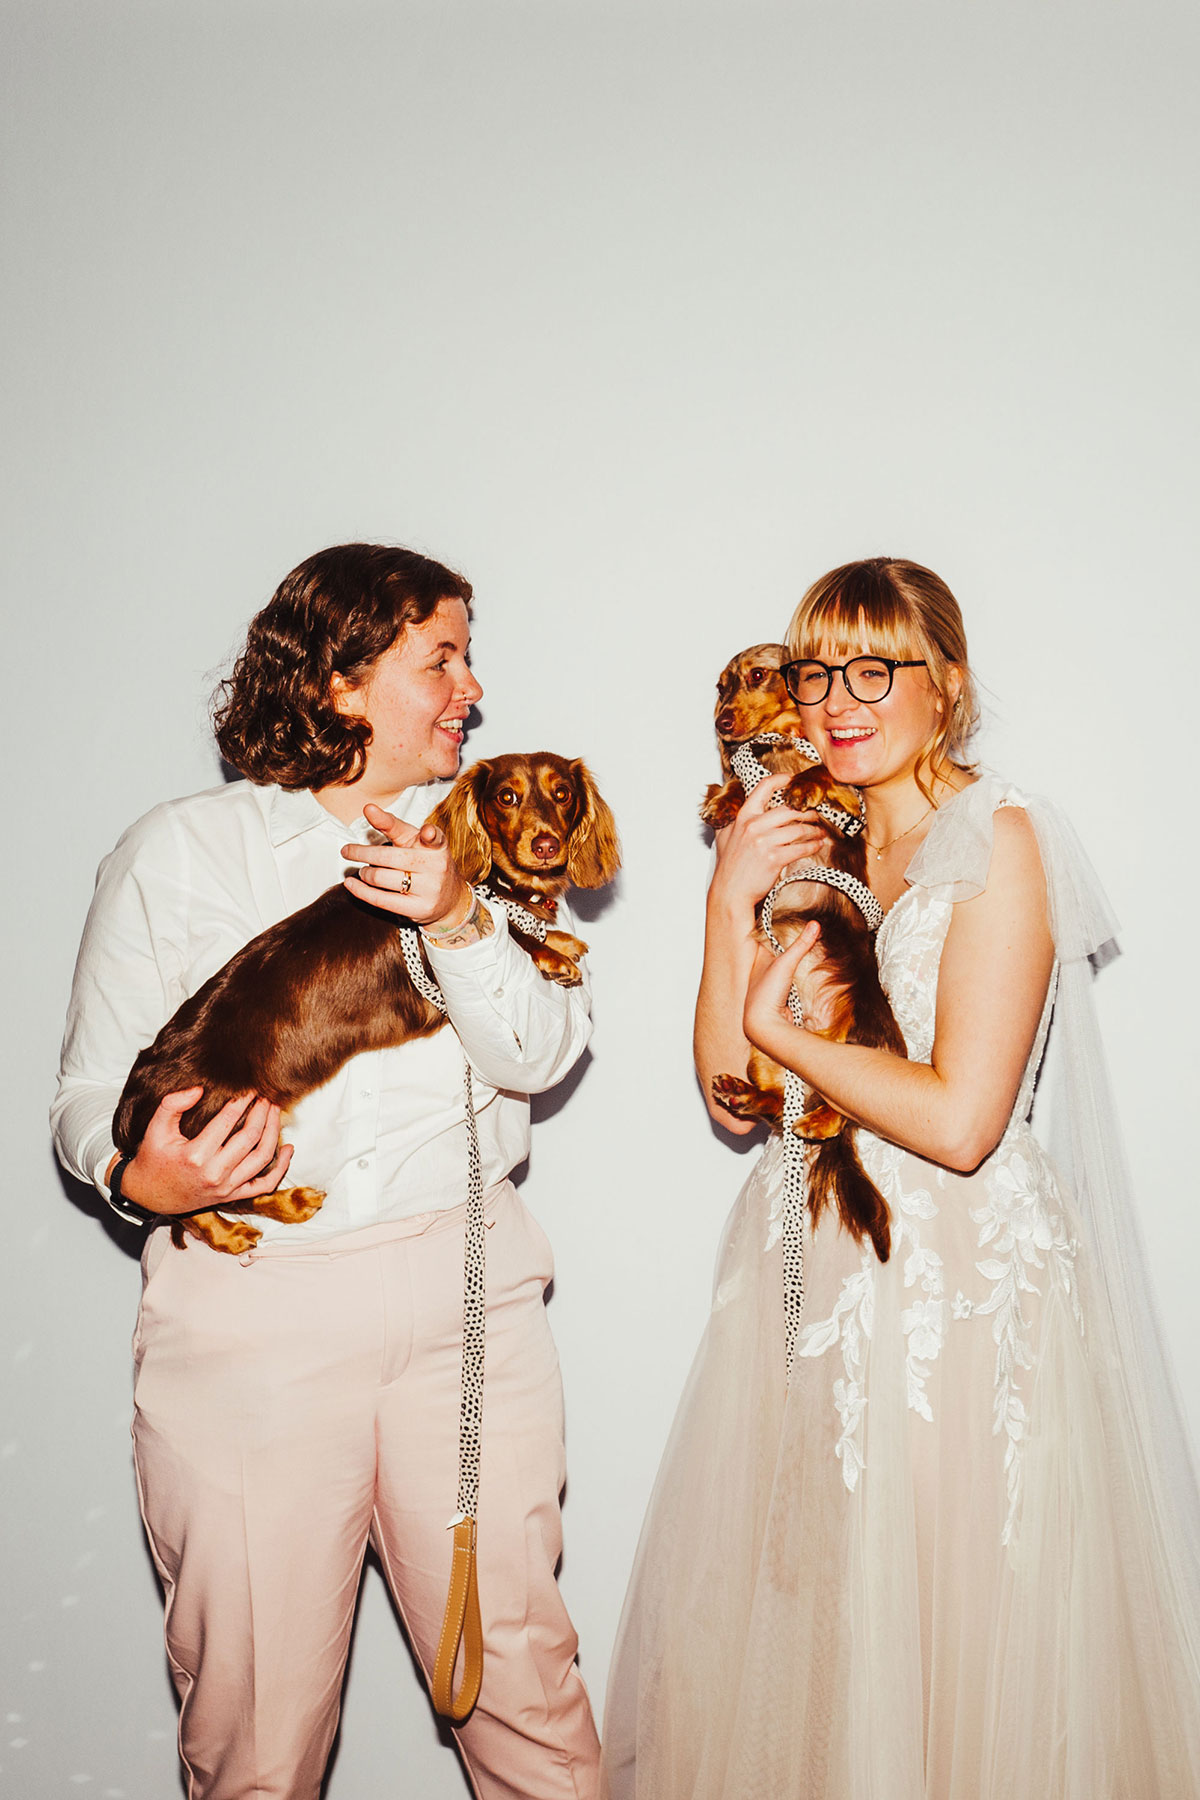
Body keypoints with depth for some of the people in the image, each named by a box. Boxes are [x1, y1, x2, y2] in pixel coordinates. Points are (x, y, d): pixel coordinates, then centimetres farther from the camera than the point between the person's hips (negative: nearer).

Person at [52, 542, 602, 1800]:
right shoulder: (177, 853, 3)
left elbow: (540, 1057, 1)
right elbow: (92, 1095, 2)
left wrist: (459, 921, -15)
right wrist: (142, 1177, -19)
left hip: (463, 1282, 2)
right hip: (245, 1307, -2)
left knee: (523, 1678, 7)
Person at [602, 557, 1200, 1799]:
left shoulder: (998, 840, -11)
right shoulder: (809, 846, 10)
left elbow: (960, 1121, -20)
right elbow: (733, 1092, 4)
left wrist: (783, 1030, -9)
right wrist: (730, 906, -5)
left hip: (958, 1279, -6)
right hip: (808, 1265, 7)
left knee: (941, 1634, 7)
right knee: (786, 1612, 16)